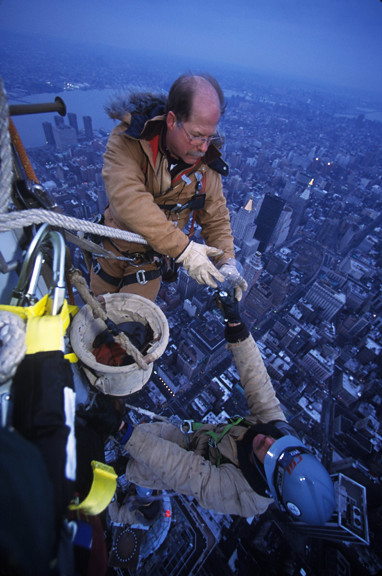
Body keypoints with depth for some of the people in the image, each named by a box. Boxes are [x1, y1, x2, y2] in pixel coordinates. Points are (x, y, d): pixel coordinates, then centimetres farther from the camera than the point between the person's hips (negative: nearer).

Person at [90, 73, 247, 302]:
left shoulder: (207, 165, -14)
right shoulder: (128, 140, -24)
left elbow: (216, 219, -5)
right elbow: (127, 197, -40)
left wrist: (227, 260, -22)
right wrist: (183, 248, -46)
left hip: (152, 260, 0)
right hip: (112, 248, 1)